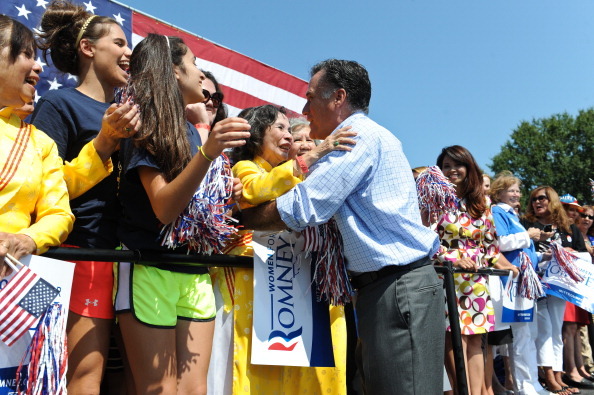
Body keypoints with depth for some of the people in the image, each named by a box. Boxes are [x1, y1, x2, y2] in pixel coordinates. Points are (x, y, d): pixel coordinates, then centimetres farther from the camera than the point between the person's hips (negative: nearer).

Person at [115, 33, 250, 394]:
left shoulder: (190, 130, 13)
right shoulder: (145, 126, -8)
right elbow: (164, 209, -21)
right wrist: (208, 152, -33)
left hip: (195, 273, 6)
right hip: (151, 269, -6)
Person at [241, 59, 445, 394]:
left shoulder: (360, 134, -11)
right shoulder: (365, 136, 20)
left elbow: (302, 209, -15)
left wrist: (241, 219, -3)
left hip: (400, 287, -10)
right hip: (385, 287, 10)